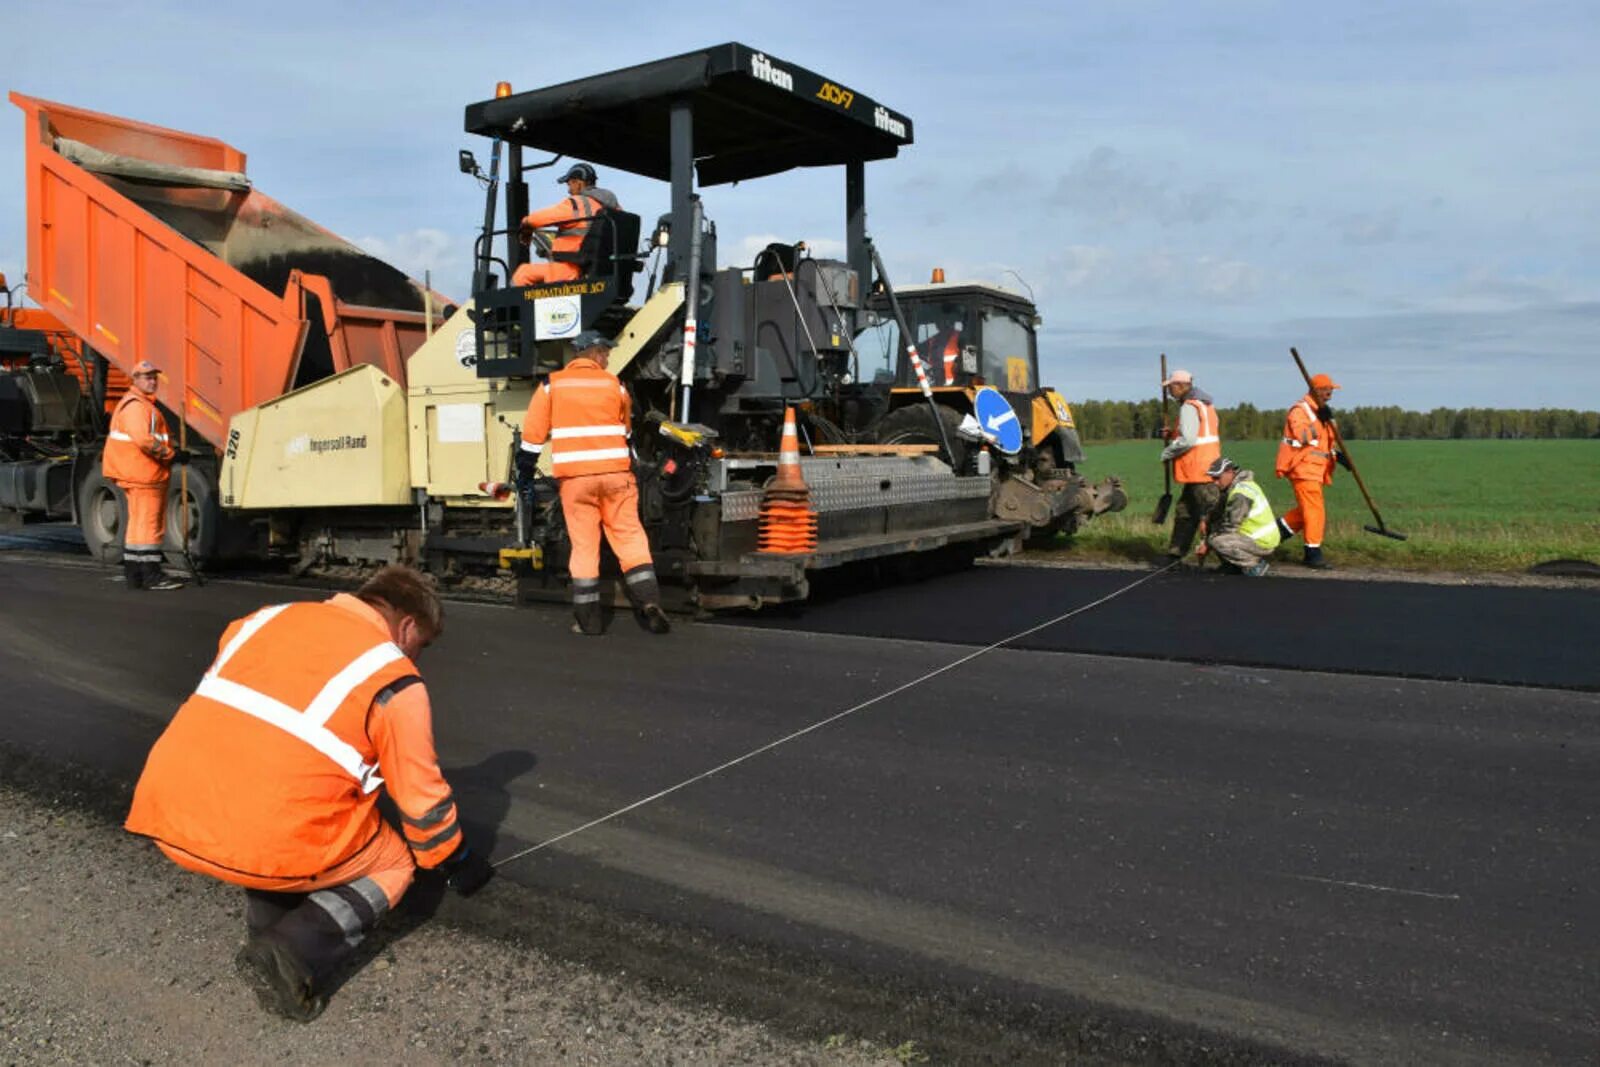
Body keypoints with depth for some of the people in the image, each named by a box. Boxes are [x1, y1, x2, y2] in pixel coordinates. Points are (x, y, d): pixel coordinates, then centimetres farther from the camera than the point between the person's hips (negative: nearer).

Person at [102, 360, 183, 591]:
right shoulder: (135, 405, -12)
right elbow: (143, 439, -25)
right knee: (148, 523, -10)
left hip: (143, 475, 11)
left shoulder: (144, 404, 22)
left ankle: (133, 574, 20)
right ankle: (152, 575, -9)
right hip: (143, 476, -11)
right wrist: (169, 453, -17)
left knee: (137, 522, 14)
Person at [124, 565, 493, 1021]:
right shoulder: (395, 680, 1)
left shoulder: (267, 618, 16)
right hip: (269, 842, -6)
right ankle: (294, 955, -2)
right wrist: (455, 862, 27)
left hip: (168, 818, 6)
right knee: (391, 861, 19)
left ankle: (267, 928, 19)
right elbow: (421, 796, 8)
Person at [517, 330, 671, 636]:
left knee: (583, 544, 4)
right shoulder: (614, 384, 8)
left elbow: (534, 433, 4)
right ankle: (649, 600, -6)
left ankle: (589, 619, 6)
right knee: (629, 536, 5)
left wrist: (525, 470, 12)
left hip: (574, 477, 0)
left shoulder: (551, 385, 5)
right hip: (615, 473, 0)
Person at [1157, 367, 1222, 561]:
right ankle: (1175, 552, 25)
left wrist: (1167, 453, -8)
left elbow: (1187, 441, -23)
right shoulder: (1205, 403, 16)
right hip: (1207, 468, 10)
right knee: (1184, 511, 17)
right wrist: (1173, 434, 13)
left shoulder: (1189, 407, -15)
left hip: (1199, 470, -10)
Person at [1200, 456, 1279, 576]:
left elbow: (1229, 526, -21)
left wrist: (1207, 543, -13)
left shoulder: (1241, 493, -22)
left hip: (1261, 543, -10)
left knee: (1216, 542, -25)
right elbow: (1218, 515, 13)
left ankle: (1254, 565, -10)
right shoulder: (1234, 486, 9)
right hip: (1256, 536, 10)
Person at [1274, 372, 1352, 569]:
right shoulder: (1300, 410, -12)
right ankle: (1313, 554, -5)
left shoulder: (1319, 412, 19)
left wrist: (1337, 455, 11)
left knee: (1306, 509, 14)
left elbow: (1325, 440, 25)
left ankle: (1277, 531, 26)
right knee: (1314, 510, -9)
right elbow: (1301, 436, -26)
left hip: (1314, 470, 10)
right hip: (1302, 468, -10)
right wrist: (1319, 420, -26)